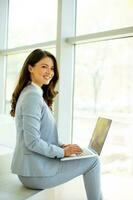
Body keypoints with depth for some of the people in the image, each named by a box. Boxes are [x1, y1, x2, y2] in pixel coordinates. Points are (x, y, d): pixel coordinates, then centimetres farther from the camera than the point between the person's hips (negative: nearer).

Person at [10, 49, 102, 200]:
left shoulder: (32, 93, 12)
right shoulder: (33, 96, -18)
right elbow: (32, 142, -22)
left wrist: (61, 146, 5)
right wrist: (62, 152, -12)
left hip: (32, 165, 9)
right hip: (34, 172, -9)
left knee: (90, 157, 15)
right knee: (92, 161, -3)